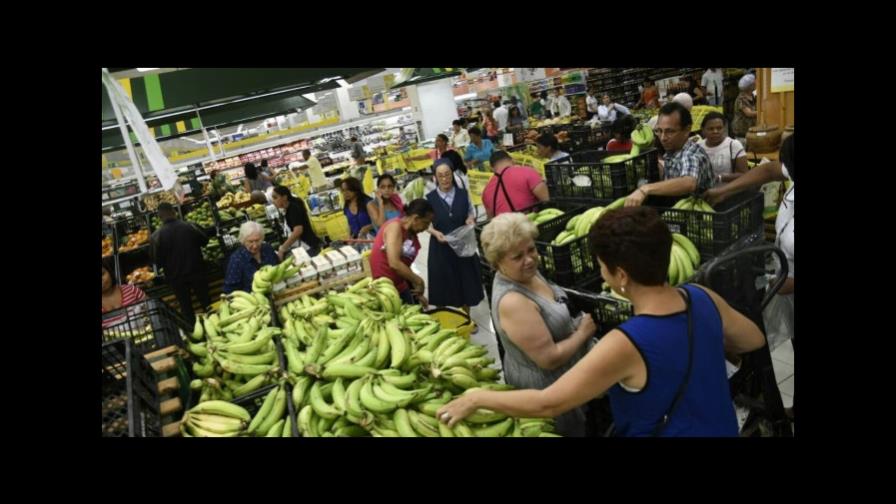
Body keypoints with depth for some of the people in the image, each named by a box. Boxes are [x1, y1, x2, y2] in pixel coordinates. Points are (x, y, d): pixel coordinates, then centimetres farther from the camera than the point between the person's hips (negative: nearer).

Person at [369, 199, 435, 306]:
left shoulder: (412, 235, 7)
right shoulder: (395, 227, -16)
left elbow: (405, 266, 9)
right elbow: (394, 263, -26)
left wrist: (418, 294, 6)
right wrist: (418, 281, -17)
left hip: (401, 286, 8)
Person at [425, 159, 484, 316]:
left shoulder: (463, 194, -2)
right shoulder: (430, 198, -7)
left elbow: (472, 213, 9)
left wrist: (471, 219, -13)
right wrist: (435, 232, -21)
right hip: (440, 247, -2)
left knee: (465, 281, 13)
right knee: (443, 284, 7)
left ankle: (466, 317, 32)